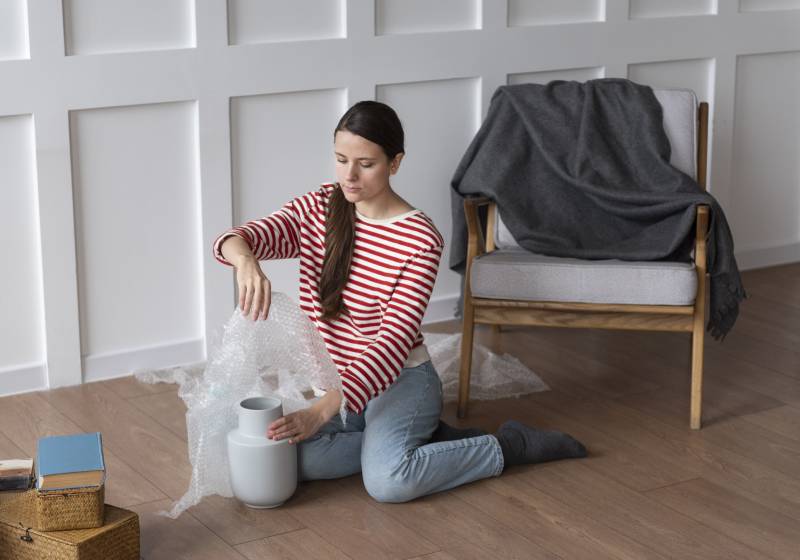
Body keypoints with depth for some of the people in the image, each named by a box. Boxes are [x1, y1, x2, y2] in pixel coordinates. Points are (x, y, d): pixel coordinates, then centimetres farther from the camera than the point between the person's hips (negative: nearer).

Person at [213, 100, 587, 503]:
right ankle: (417, 439, -3)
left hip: (400, 379, -5)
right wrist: (244, 258, -41)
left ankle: (507, 446, -8)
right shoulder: (318, 210, -1)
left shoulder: (420, 240, -17)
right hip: (336, 378, 5)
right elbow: (233, 239, -13)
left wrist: (323, 410, -33)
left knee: (387, 482, -32)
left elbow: (395, 341, -22)